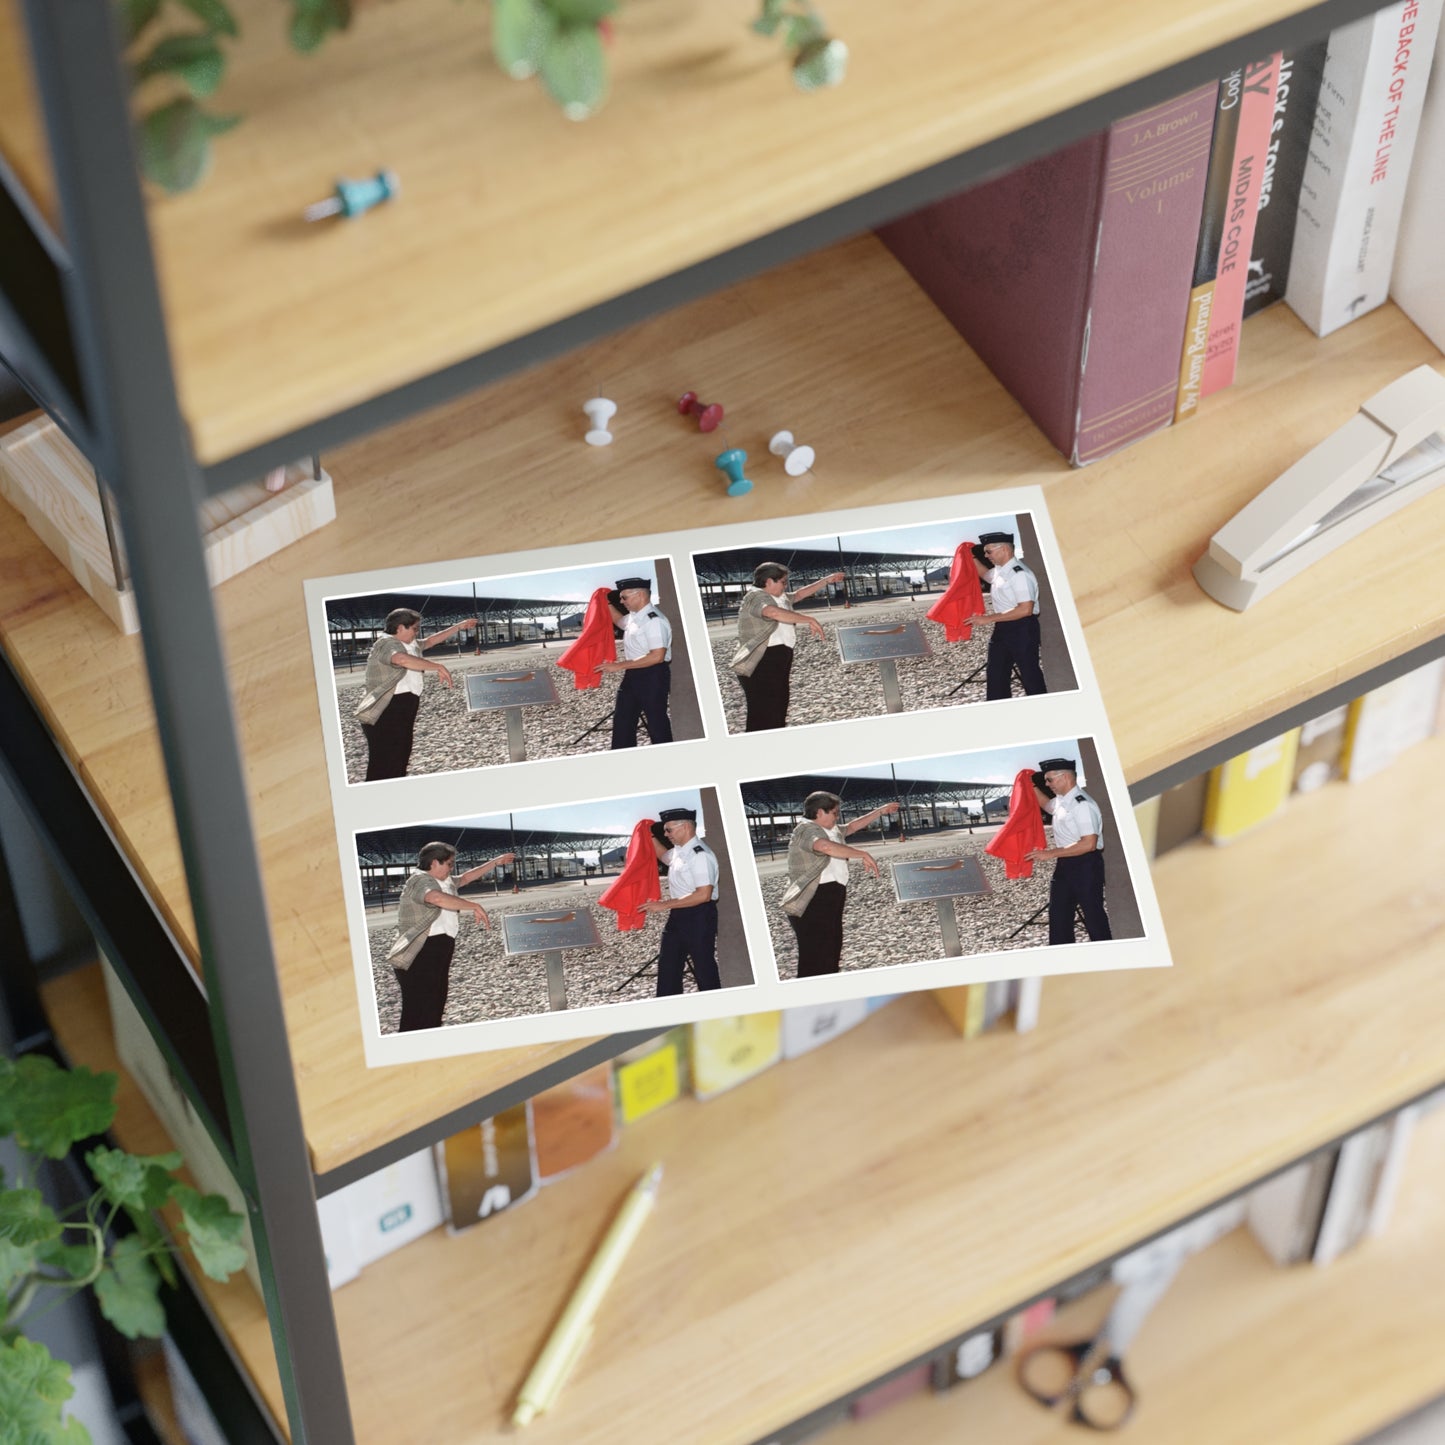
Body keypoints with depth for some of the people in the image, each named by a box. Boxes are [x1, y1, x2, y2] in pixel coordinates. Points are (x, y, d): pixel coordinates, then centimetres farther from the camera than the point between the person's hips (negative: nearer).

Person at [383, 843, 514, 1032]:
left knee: (435, 1009, 14)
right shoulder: (420, 881, -14)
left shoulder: (444, 882, 18)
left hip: (439, 954, 11)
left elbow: (465, 878, 35)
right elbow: (438, 898, -34)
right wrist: (474, 906, -30)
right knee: (419, 1015, -14)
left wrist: (495, 862, 38)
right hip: (419, 956, -11)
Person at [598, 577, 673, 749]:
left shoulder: (654, 620, -20)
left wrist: (619, 666, -28)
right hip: (633, 676, 9)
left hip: (653, 676, -9)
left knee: (656, 723, 1)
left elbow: (657, 656, -29)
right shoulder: (633, 617, 7)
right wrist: (607, 603, 17)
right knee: (622, 722, 10)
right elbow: (620, 620, 34)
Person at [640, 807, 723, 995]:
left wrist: (665, 905, -25)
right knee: (668, 966, 10)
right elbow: (664, 855, 35)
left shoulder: (700, 855, -20)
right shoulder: (678, 851, 8)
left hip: (699, 916, -9)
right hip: (678, 916, 10)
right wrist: (650, 836, 18)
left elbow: (703, 895, -27)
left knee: (704, 968, 1)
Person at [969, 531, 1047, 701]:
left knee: (1030, 676, 2)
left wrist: (989, 619, -26)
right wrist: (971, 558, 15)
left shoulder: (1020, 574, -20)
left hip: (1023, 629, -9)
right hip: (1002, 629, 9)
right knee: (996, 679, 9)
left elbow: (1025, 609, -28)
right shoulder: (998, 571, 7)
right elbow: (985, 574, 34)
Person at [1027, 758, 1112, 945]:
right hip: (1064, 865, 9)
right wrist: (1031, 786, 17)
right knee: (1058, 916, 10)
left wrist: (1050, 854, -26)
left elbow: (1089, 844, -27)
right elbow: (1047, 805, 33)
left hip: (1086, 865, -9)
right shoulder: (1060, 801, 7)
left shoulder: (1082, 804, -21)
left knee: (1093, 915, 1)